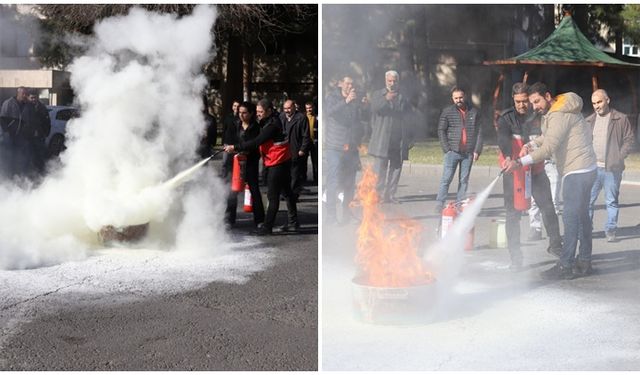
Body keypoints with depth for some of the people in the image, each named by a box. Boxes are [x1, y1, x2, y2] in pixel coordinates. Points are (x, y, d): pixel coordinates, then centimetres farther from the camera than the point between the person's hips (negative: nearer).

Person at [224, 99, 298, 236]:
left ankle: (267, 226, -3)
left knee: (273, 196, -6)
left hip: (278, 163, -11)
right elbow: (259, 142, 13)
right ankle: (293, 223, 23)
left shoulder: (272, 125, -21)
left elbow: (256, 142, -25)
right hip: (284, 162, 11)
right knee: (287, 191, 15)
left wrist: (235, 147, -23)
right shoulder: (268, 122, 11)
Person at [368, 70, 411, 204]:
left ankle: (390, 194, 7)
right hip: (382, 140, -3)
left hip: (399, 141, 3)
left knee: (396, 168, 2)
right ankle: (378, 195, -5)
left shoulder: (403, 98, 17)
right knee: (379, 168, -7)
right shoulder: (377, 95, 8)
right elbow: (374, 108, -12)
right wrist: (386, 99, -30)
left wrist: (408, 138, 8)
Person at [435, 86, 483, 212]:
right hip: (453, 151, -2)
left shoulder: (474, 112, 8)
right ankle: (439, 204, -1)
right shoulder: (447, 112, 4)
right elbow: (441, 131, 3)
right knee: (446, 178, -5)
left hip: (468, 153, 2)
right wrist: (446, 149, -5)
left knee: (464, 180, 5)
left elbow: (479, 132, 8)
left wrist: (477, 150, 0)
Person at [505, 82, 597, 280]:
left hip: (577, 170, -11)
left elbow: (548, 149, -22)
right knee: (581, 215, 14)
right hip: (585, 169, 11)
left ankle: (565, 265, -10)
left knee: (570, 216, -10)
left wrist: (520, 162, -21)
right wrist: (531, 144, 2)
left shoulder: (559, 116, -18)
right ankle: (584, 261, 21)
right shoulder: (554, 112, 13)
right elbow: (548, 137, 21)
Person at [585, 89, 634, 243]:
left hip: (612, 168, -3)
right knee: (587, 200, 1)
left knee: (611, 201, 2)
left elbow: (629, 140, 1)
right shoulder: (589, 121, 12)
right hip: (592, 167, 3)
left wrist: (619, 158, -9)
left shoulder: (621, 119, 2)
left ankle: (610, 230, 9)